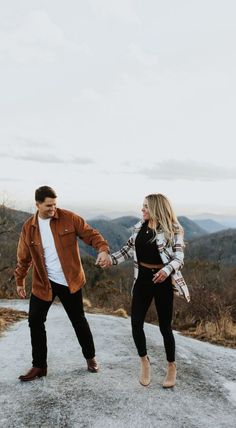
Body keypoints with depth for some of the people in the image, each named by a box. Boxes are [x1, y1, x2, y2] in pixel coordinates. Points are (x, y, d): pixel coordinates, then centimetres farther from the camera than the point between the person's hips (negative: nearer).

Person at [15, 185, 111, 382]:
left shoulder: (69, 218, -9)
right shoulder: (29, 227, -2)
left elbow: (90, 234, -9)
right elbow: (24, 257, 8)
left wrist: (103, 249, -28)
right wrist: (20, 281, 13)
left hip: (69, 281, -2)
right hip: (43, 283, 2)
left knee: (78, 320, 10)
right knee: (35, 321, 4)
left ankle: (90, 357, 31)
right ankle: (39, 366, 23)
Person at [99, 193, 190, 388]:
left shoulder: (173, 230, -10)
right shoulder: (139, 227, 5)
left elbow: (178, 257, -16)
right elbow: (129, 249, 13)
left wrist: (167, 270, -35)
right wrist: (111, 258, -1)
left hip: (162, 280, -4)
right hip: (142, 278, 5)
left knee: (165, 326, 4)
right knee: (136, 322, 1)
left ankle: (171, 366, 28)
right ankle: (144, 361, 27)